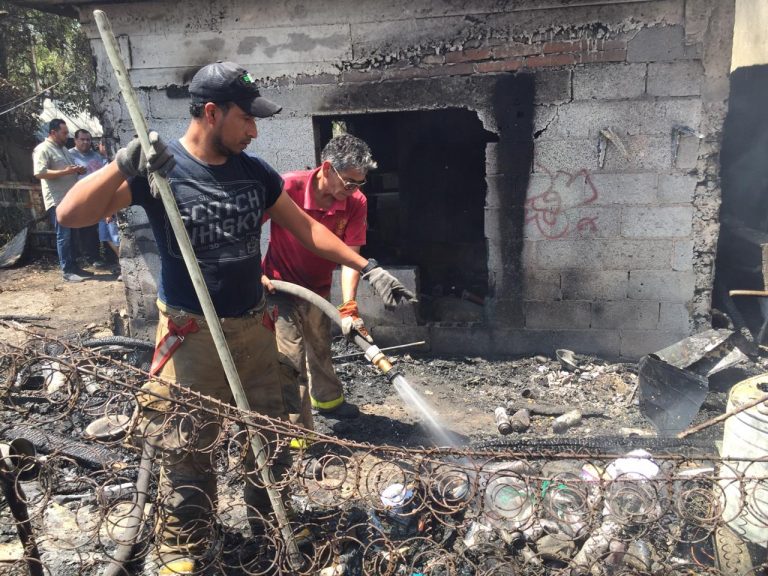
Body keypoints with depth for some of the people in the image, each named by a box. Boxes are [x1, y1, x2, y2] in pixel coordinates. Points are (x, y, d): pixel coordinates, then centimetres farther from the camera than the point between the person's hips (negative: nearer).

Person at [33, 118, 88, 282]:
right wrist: (65, 172, -24)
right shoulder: (43, 149, -9)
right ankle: (67, 271, -4)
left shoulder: (63, 149, 19)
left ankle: (74, 266, 20)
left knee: (71, 234, 12)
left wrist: (78, 170, 4)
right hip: (57, 201, -9)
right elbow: (39, 173, -19)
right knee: (63, 235, -7)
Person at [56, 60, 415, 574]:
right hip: (192, 334, -4)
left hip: (254, 327, 5)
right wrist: (126, 162, -32)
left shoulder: (255, 171, 2)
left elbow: (307, 229, 7)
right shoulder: (157, 169, -10)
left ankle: (272, 529, 36)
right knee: (188, 451, 4)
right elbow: (71, 215, -18)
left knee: (273, 437, 14)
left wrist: (367, 268, 2)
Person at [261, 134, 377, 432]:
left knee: (320, 349, 24)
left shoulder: (356, 204, -16)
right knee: (293, 359, -7)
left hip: (318, 288, 5)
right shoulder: (288, 187, -28)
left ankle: (327, 398, 51)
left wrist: (349, 307, -30)